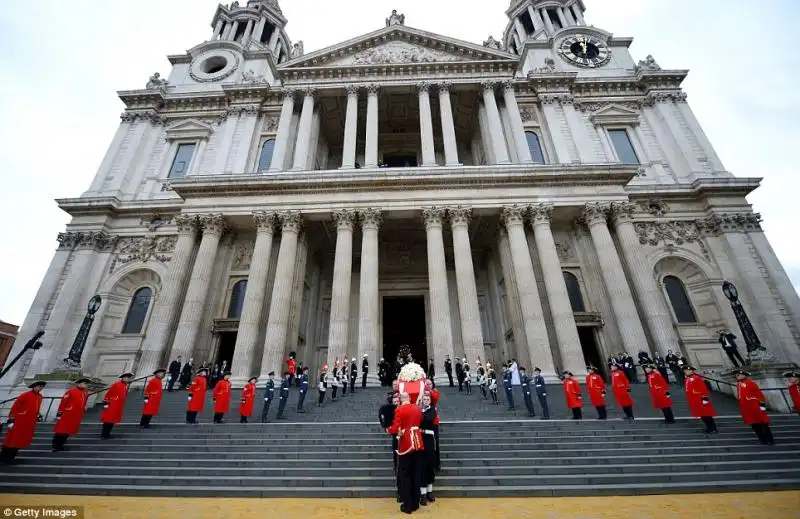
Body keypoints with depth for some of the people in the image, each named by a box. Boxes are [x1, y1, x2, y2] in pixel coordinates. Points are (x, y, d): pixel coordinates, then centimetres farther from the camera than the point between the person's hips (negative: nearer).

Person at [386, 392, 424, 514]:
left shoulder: (399, 410, -12)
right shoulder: (418, 408, 5)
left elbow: (395, 429, -16)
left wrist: (388, 429, 3)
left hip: (406, 444, -5)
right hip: (417, 443, 5)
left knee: (404, 475, 8)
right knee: (416, 473, 14)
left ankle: (407, 505, 13)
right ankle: (415, 503, 24)